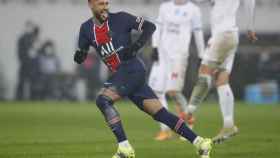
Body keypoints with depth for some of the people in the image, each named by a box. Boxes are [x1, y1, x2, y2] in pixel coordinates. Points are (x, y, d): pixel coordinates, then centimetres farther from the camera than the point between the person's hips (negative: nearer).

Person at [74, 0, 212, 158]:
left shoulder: (120, 18, -4)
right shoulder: (86, 28, 11)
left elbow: (150, 26, -3)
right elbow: (81, 56, 17)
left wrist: (137, 45, -17)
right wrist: (79, 55, -7)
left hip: (132, 69, -6)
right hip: (120, 75, 6)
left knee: (103, 100, -21)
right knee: (160, 113, 1)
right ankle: (200, 142, 4)